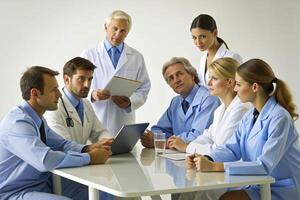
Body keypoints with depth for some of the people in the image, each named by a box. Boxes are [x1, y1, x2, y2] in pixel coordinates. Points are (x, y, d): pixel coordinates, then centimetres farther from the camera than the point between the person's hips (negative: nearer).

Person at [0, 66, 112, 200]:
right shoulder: (18, 122, -22)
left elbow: (61, 144, 12)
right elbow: (45, 160, -32)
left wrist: (88, 149, -7)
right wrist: (89, 158, -24)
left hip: (44, 186, 9)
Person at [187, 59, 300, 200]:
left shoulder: (279, 118, -20)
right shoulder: (250, 116, 7)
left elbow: (265, 165, -27)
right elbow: (232, 148, 5)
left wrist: (215, 166, -30)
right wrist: (206, 159, -17)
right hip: (258, 184, 7)